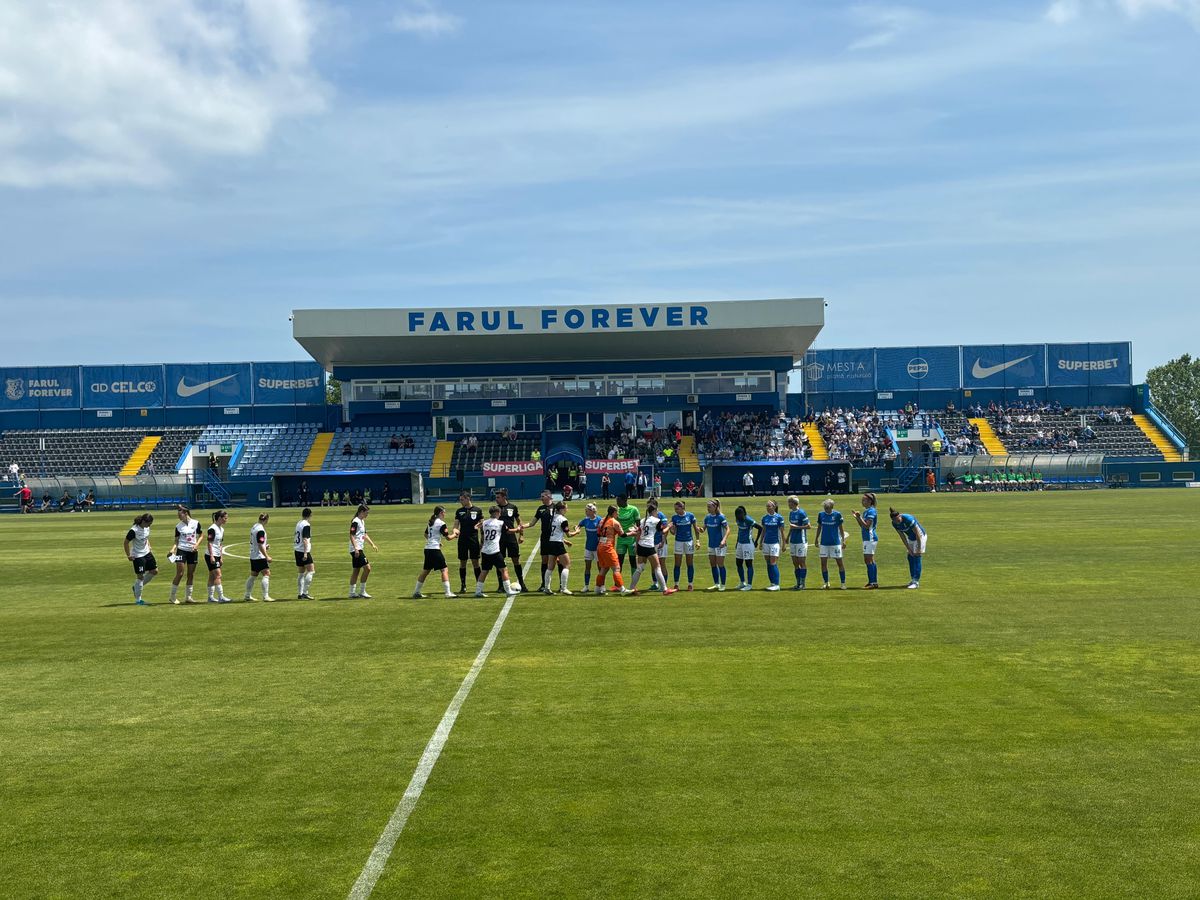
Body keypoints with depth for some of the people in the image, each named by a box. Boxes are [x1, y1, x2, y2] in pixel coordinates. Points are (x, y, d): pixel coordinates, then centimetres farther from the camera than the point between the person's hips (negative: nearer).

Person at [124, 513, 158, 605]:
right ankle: (138, 600, 10)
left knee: (154, 571, 10)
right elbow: (126, 542, -16)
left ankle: (137, 587, 26)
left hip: (147, 553, 8)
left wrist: (149, 547, 9)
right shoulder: (134, 530, -24)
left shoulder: (147, 528, -1)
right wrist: (128, 555, -15)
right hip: (138, 556, -8)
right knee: (140, 576, -3)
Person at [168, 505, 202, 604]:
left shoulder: (196, 523, 0)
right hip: (182, 550, -2)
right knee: (179, 574, -8)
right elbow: (176, 541, 2)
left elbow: (200, 536, 7)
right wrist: (172, 550, -13)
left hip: (193, 551, 2)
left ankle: (188, 596, 15)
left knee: (191, 574, 6)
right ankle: (173, 596, 1)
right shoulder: (178, 526, 0)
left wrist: (196, 544, -10)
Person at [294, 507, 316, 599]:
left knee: (301, 573, 12)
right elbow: (305, 539, -19)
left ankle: (300, 594, 13)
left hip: (297, 551, 9)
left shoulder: (298, 523, 12)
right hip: (304, 551, -9)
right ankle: (305, 593, -11)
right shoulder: (306, 525, -13)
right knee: (311, 570, -6)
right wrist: (305, 553, -21)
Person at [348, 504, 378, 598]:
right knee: (367, 568, -12)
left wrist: (372, 544, 21)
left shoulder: (362, 522, 16)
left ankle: (352, 593, 15)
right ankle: (362, 591, -6)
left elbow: (365, 535, 25)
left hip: (358, 549, 10)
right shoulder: (355, 522, -13)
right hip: (356, 549, -10)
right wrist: (356, 548, -24)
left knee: (356, 571, 11)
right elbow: (351, 535, -19)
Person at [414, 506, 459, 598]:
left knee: (425, 571, 16)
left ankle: (416, 592, 20)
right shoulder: (441, 523, -10)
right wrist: (455, 534, 10)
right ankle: (448, 593, -10)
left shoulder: (430, 522, 14)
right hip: (435, 550, -8)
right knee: (444, 570, -5)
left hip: (427, 549, 8)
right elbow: (448, 538, -8)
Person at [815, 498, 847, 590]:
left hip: (835, 542, -3)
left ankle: (843, 583, 10)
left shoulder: (837, 514, -8)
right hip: (824, 543, 3)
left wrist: (843, 540, -3)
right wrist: (817, 539, 11)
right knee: (823, 563, 3)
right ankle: (826, 583, 15)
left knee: (839, 562, 0)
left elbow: (841, 528, 0)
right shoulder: (821, 514, 0)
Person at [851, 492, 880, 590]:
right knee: (867, 560, 12)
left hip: (871, 538, -10)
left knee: (870, 560, -10)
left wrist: (859, 517, -20)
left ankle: (874, 583, -10)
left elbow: (867, 526, -18)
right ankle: (871, 582, 17)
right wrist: (857, 517, 10)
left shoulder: (871, 511, -13)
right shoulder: (866, 511, 16)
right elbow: (862, 526, 19)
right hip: (866, 538, 10)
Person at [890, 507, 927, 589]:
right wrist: (909, 549, -6)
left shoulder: (909, 519, -33)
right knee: (910, 557, 7)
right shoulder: (894, 524, -14)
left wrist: (919, 549, -24)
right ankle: (913, 580, 17)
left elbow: (917, 534, -27)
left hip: (920, 536, -7)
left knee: (917, 558, -13)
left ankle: (916, 582, -14)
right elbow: (902, 536, -4)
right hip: (911, 538, 7)